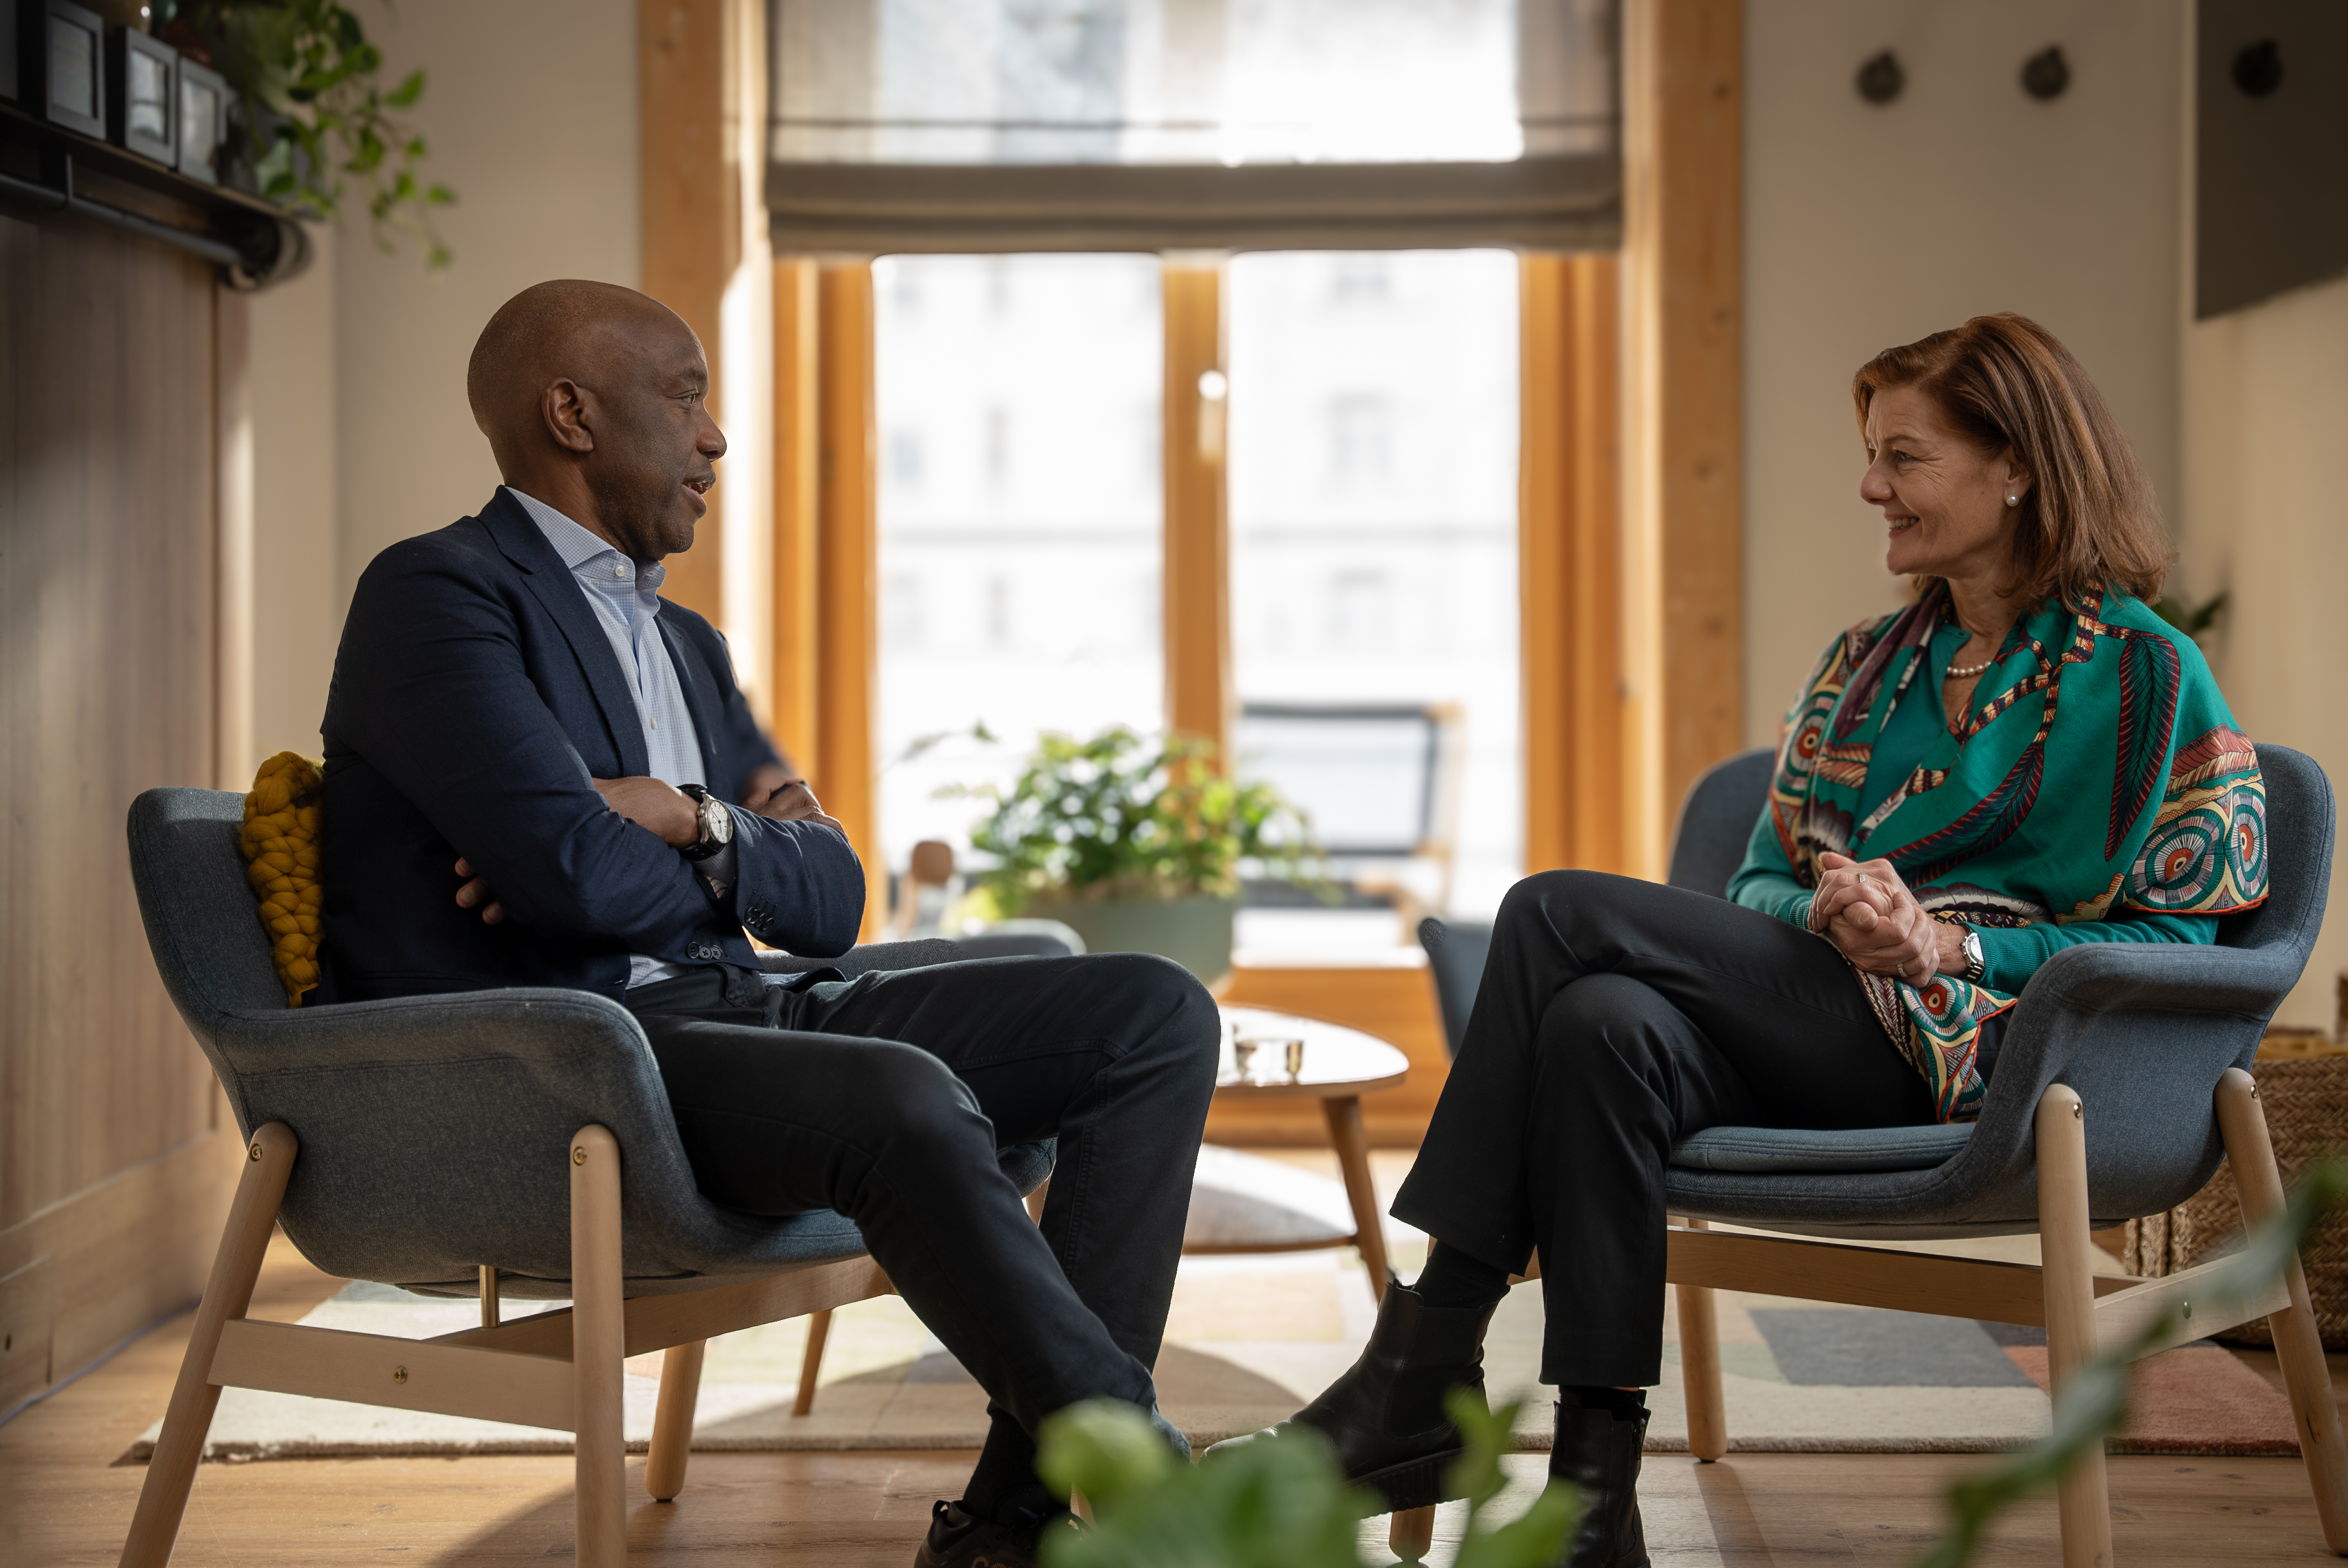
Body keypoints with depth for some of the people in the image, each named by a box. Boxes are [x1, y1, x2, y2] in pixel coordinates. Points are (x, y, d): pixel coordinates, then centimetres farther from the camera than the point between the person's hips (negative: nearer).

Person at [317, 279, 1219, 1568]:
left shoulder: (684, 642, 24)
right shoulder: (438, 592, -4)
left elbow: (832, 898, 16)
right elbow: (578, 874, -18)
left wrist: (692, 822, -4)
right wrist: (737, 854, 3)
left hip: (726, 1010, 9)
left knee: (1157, 1015, -4)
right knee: (906, 1097, -37)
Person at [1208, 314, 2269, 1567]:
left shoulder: (2149, 678, 3)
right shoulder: (1862, 667, 22)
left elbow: (2180, 941, -2)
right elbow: (1763, 882, 19)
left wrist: (1948, 945, -14)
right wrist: (1828, 912, -6)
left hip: (1979, 1051, -6)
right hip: (1812, 1029, 6)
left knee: (1560, 910, -22)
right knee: (1606, 1026, -30)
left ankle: (1423, 1366, -22)